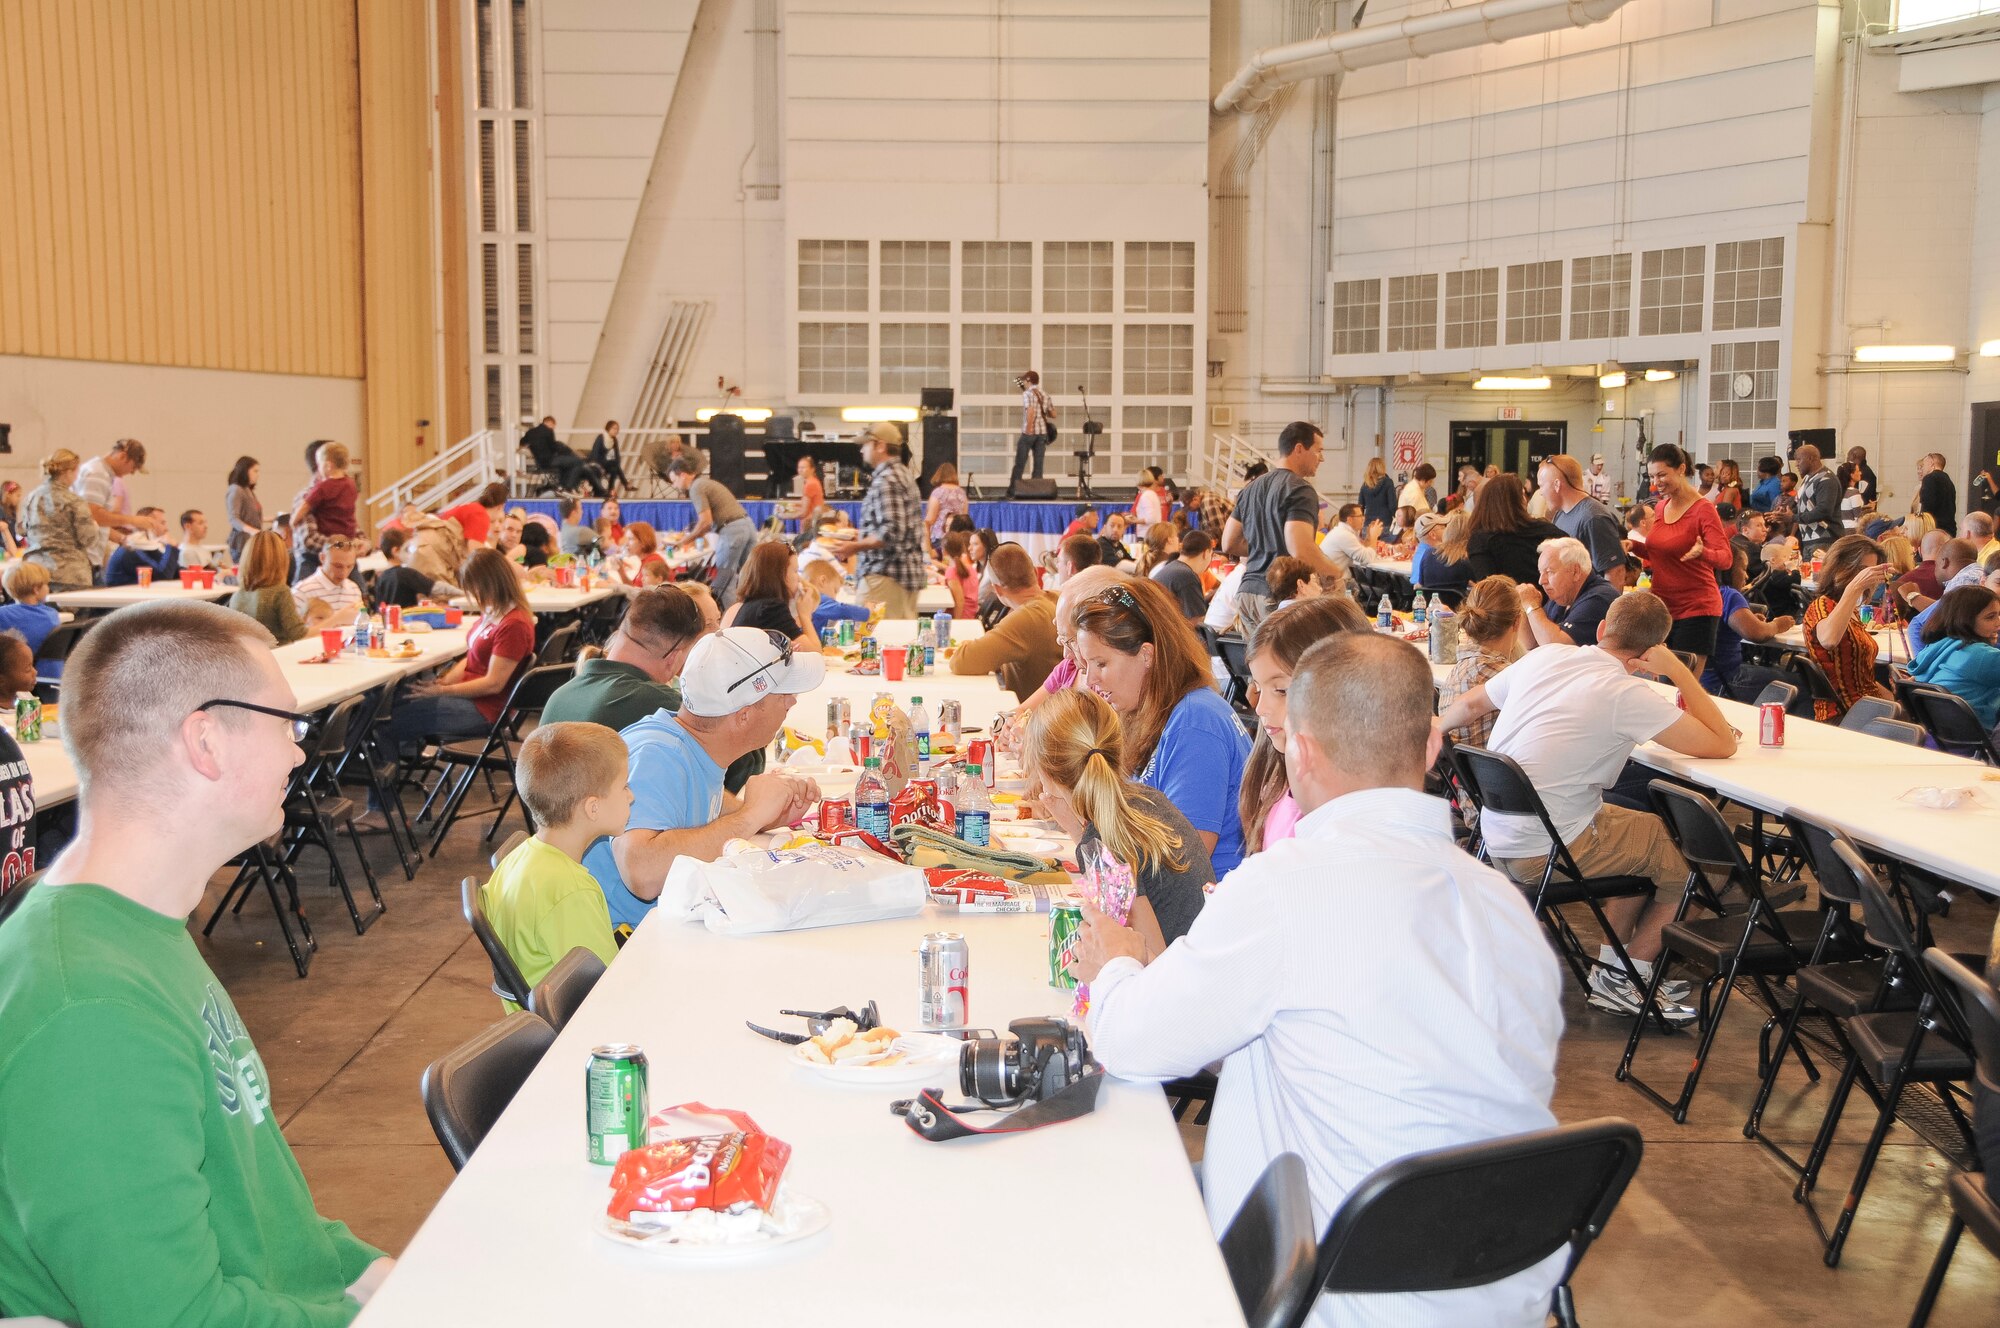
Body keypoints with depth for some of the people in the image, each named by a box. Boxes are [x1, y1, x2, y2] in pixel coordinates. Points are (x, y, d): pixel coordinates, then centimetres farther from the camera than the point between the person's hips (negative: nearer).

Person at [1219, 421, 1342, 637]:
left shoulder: (1251, 488, 15)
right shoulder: (1300, 490, -11)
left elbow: (1229, 545, 18)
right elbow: (1301, 551, -22)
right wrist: (1334, 571, -7)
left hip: (1247, 591, 8)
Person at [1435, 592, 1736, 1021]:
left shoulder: (1544, 657, 3)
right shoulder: (1626, 694, -17)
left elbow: (1471, 703, 19)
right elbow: (1723, 744, -14)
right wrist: (1677, 670, -6)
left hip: (1496, 837, 8)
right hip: (1544, 855, -8)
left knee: (1650, 835, 25)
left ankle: (1610, 966, 29)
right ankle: (1625, 981, 18)